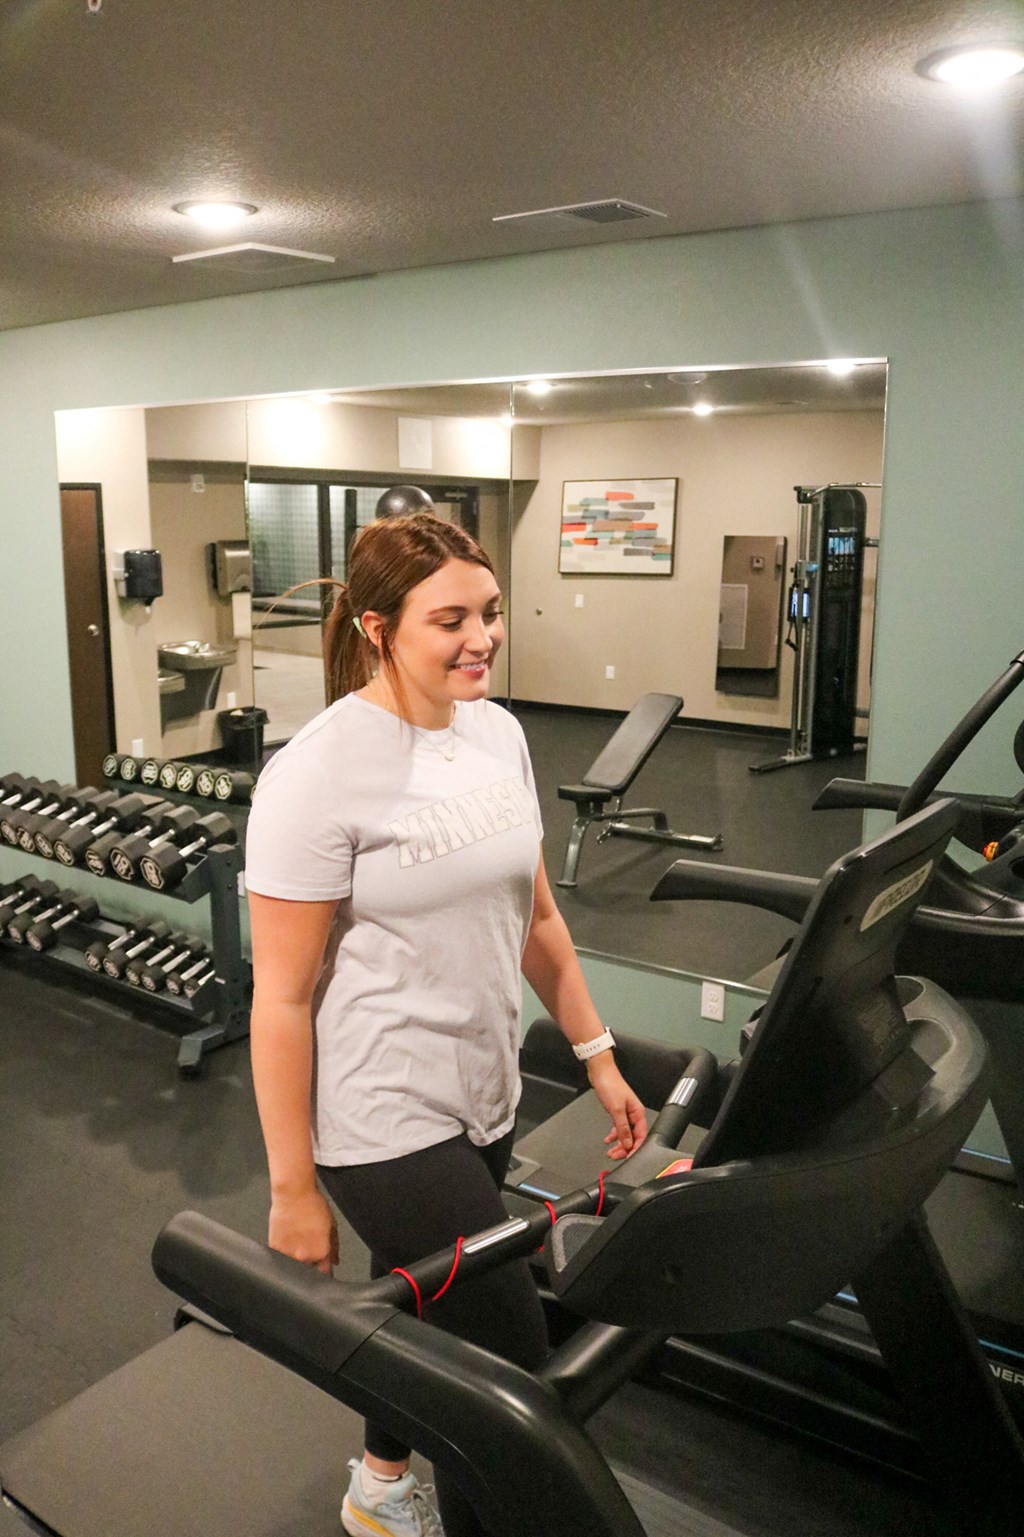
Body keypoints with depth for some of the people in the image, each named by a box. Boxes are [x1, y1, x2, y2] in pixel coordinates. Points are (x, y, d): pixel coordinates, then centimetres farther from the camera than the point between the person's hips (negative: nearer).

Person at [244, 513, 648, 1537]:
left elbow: (533, 915, 10)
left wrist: (597, 1055, 11)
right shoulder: (317, 776, -20)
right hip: (382, 1120, -7)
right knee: (512, 1360, 1)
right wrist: (292, 1188, -12)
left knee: (420, 1304, 26)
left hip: (482, 1099, 7)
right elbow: (283, 997, -16)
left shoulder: (497, 732, 1)